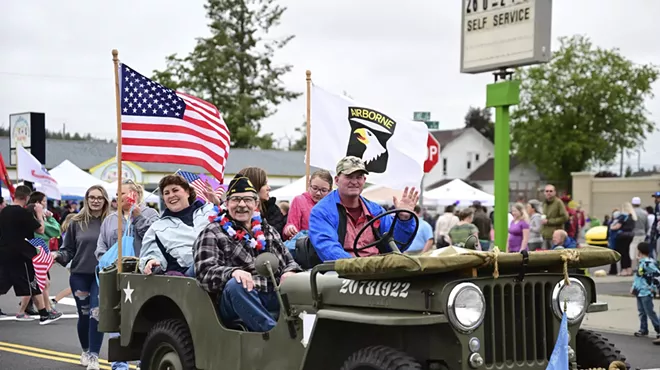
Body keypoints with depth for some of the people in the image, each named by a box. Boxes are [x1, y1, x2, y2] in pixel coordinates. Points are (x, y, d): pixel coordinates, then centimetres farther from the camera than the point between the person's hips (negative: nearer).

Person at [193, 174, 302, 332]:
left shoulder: (267, 230, 25)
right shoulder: (212, 233, 9)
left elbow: (289, 261, 25)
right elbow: (205, 273, -5)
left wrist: (290, 273, -1)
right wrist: (233, 272, -26)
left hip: (276, 299, 4)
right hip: (238, 300, -4)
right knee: (235, 285, -37)